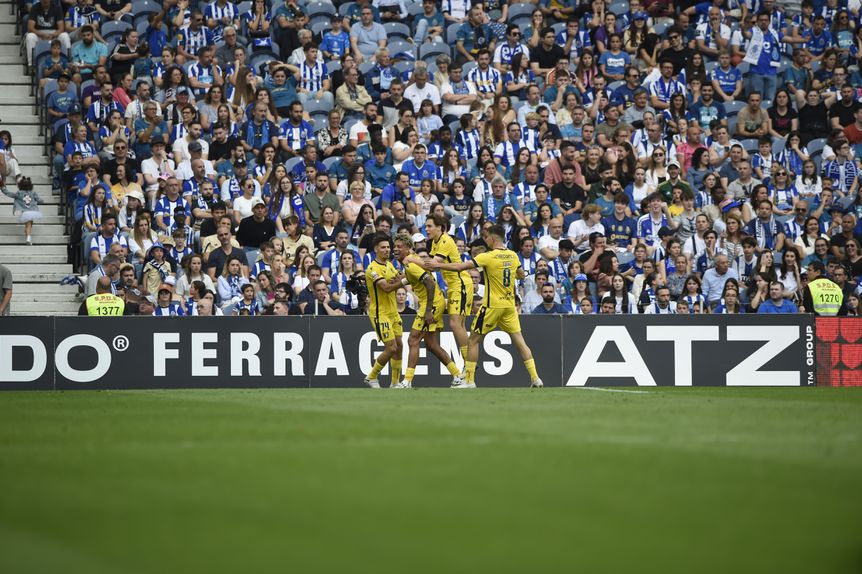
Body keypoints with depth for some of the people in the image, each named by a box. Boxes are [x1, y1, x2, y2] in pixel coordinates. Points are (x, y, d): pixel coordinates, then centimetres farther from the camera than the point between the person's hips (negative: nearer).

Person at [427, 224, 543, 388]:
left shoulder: (488, 257, -13)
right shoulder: (513, 256, 4)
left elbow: (460, 267, -16)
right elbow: (522, 275, 20)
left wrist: (438, 265, -6)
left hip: (492, 306, -5)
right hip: (509, 305, 5)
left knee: (473, 341, 6)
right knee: (519, 341, 6)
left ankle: (469, 381, 5)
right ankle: (535, 378, -1)